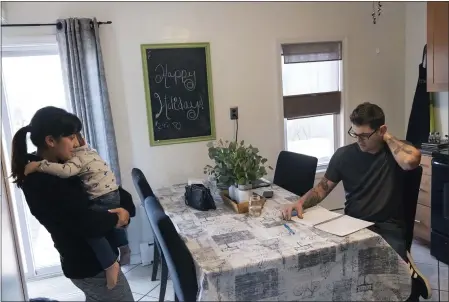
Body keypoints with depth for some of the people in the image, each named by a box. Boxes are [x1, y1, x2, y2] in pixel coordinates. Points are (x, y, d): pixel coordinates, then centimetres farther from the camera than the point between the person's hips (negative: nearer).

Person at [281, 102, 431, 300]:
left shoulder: (397, 151, -4)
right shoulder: (344, 154, 2)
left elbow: (411, 161, -29)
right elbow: (323, 187, 5)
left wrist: (387, 137, -12)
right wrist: (300, 203, -14)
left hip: (388, 227, -3)